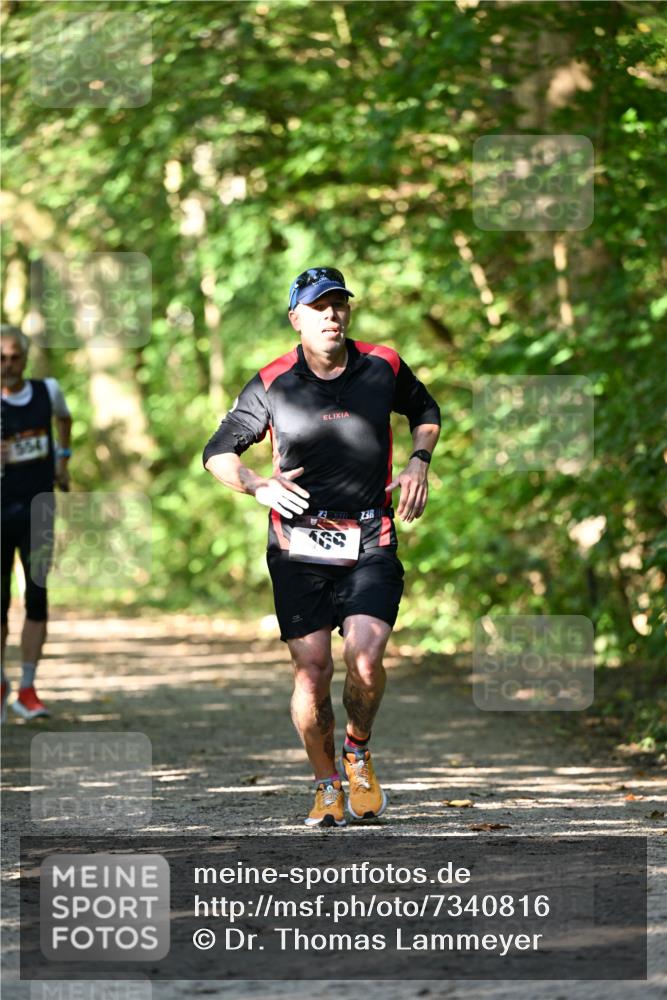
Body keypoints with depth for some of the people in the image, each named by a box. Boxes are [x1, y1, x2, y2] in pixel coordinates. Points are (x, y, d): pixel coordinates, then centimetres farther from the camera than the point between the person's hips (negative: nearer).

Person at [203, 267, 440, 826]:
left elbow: (425, 411, 25)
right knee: (312, 670, -5)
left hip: (370, 544, 0)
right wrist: (257, 485, -12)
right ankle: (327, 785, 15)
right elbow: (218, 452, 7)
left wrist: (419, 461, 7)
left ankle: (359, 753, 12)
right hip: (298, 546, 0)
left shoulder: (383, 367, 4)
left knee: (365, 660, -17)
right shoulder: (273, 384, -1)